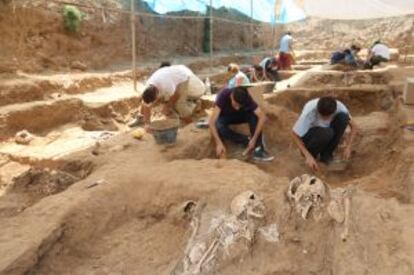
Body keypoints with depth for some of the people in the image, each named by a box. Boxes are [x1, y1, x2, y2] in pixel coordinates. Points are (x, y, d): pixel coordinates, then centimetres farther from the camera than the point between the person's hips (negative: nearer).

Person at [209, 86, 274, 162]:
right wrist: (219, 143, -48)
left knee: (255, 115, -30)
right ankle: (247, 142, -21)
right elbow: (212, 122, -39)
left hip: (240, 115, 1)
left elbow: (262, 117, -32)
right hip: (225, 117, -1)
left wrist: (254, 139, -39)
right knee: (218, 126, -36)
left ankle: (258, 149, -26)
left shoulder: (246, 98, -28)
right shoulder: (224, 95, -35)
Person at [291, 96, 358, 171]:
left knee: (343, 117, -24)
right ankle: (312, 153, -5)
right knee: (326, 133, -37)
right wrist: (308, 156, -33)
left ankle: (326, 154, -11)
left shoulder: (339, 107, -24)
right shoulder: (309, 111, -33)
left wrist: (348, 147, -25)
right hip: (309, 134, -4)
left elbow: (353, 126, -12)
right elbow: (294, 134, -26)